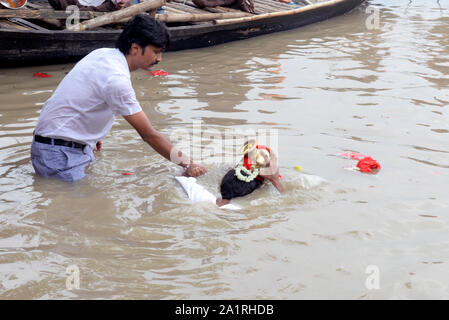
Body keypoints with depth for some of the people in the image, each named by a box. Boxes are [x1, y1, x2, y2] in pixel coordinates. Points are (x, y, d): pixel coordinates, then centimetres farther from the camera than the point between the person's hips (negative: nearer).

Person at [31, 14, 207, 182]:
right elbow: (148, 135, -20)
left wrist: (92, 136, 27)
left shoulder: (103, 53, 3)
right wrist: (188, 164, -14)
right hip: (59, 153, -10)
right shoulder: (117, 79, -25)